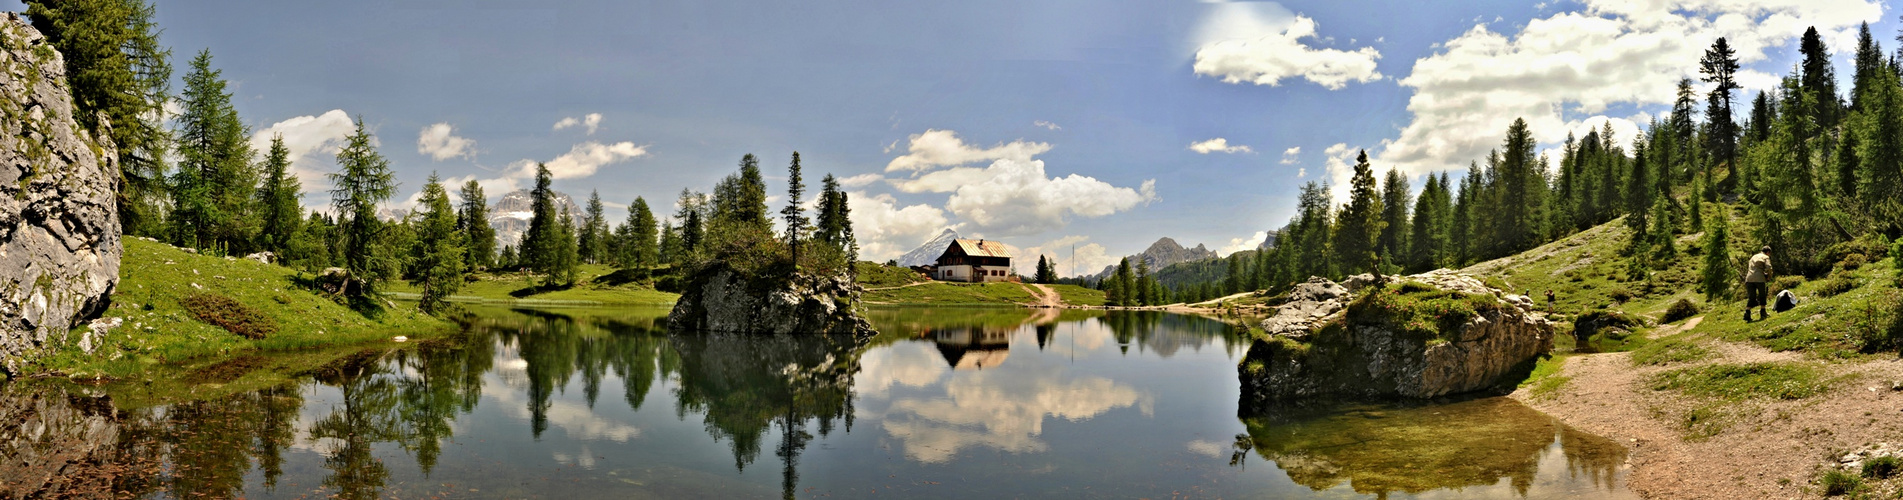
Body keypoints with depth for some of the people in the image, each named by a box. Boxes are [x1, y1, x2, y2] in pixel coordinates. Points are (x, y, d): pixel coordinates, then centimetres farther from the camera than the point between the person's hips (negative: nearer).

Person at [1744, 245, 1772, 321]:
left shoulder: (1754, 257, 25)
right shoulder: (1766, 257, 8)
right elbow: (1768, 267, -9)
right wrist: (1769, 277, 6)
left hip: (1749, 278, 4)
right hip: (1759, 278, -4)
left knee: (1751, 297, 4)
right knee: (1762, 295, 14)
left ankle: (1747, 313, -12)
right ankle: (1763, 313, 20)